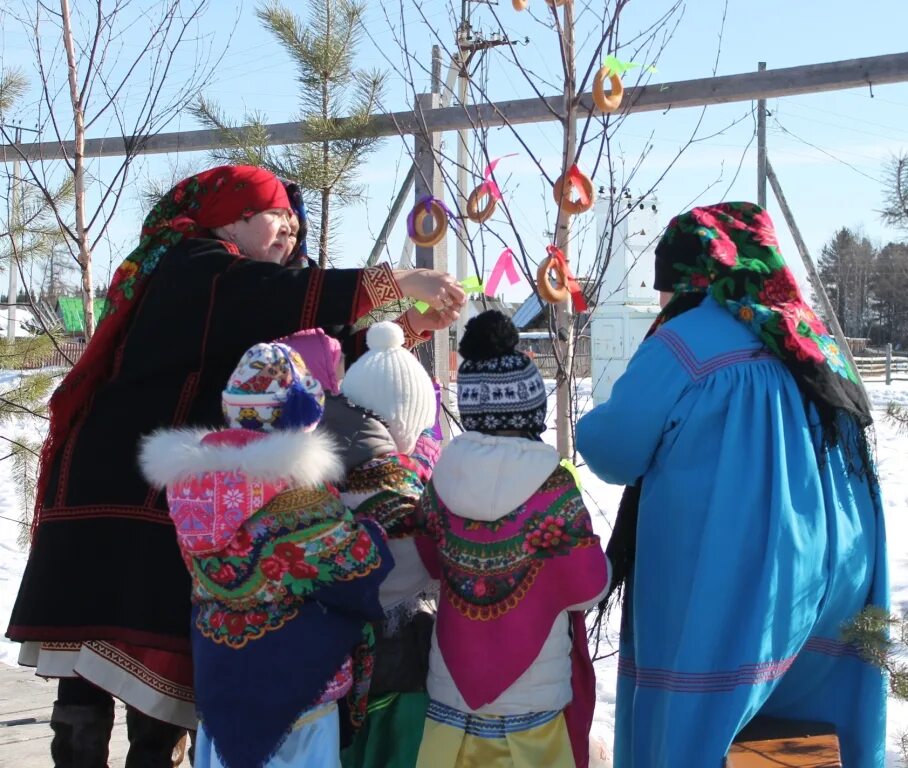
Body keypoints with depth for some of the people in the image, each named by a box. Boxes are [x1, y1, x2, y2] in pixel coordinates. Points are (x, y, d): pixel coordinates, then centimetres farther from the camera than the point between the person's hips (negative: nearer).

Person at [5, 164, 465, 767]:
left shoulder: (229, 296, 25)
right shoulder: (197, 268, -4)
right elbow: (289, 298, -22)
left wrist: (409, 328, 12)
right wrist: (398, 281, -20)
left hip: (172, 501, 9)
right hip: (126, 491, -9)